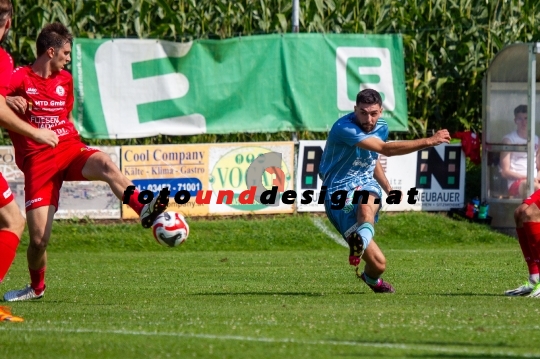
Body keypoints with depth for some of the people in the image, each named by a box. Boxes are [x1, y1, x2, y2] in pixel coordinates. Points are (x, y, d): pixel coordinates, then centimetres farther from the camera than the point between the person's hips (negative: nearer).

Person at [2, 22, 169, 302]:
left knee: (105, 164, -33)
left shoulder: (65, 80, 18)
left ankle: (144, 210, -53)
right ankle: (36, 287, 21)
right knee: (39, 238, -7)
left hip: (70, 149, 4)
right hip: (37, 161, -4)